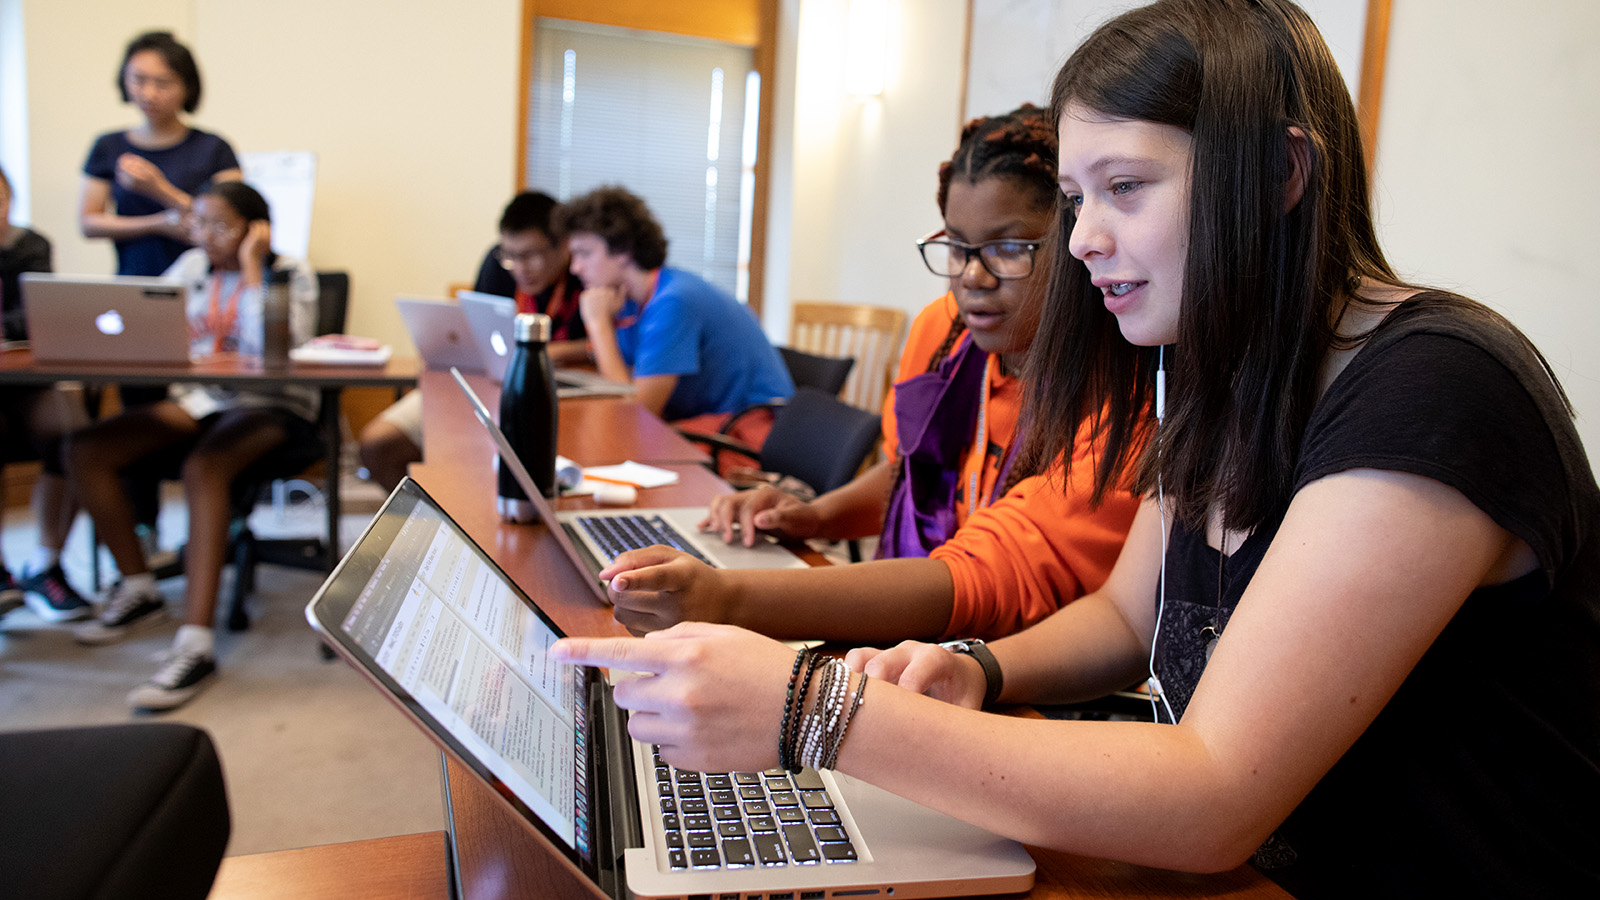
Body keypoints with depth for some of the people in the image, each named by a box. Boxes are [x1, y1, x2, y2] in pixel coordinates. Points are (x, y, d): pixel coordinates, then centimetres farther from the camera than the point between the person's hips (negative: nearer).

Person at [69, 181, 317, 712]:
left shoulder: (291, 274, -3)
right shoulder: (194, 266, 12)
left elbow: (271, 353, -19)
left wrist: (251, 269, -14)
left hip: (273, 406, -6)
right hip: (200, 399, 6)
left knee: (203, 467, -37)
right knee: (84, 451, -13)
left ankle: (196, 644, -38)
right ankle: (138, 591, 3)